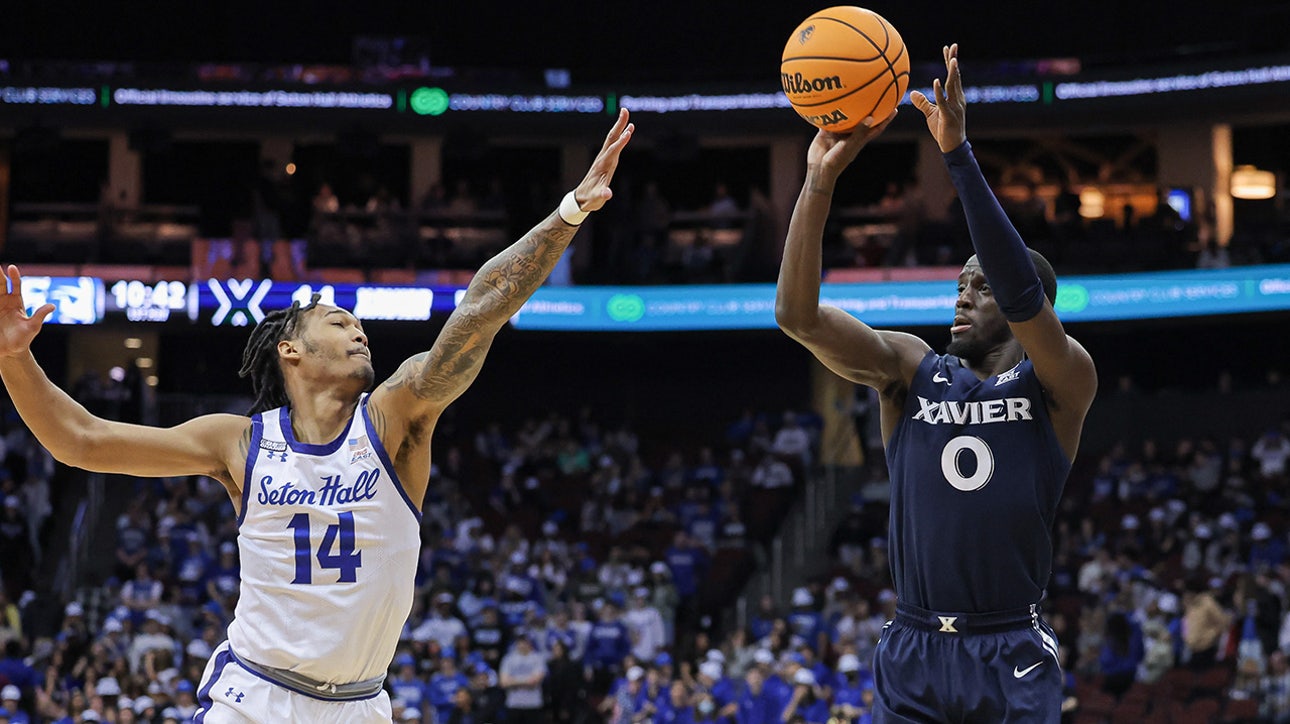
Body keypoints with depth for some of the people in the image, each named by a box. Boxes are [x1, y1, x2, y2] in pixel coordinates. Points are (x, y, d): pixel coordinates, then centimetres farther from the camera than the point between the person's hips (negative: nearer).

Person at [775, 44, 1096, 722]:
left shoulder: (1060, 383, -1)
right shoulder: (910, 368, 8)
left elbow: (1022, 292, -21)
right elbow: (797, 313, -6)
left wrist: (958, 154, -26)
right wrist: (820, 181, -17)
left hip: (1013, 658, -2)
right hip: (912, 650, 3)